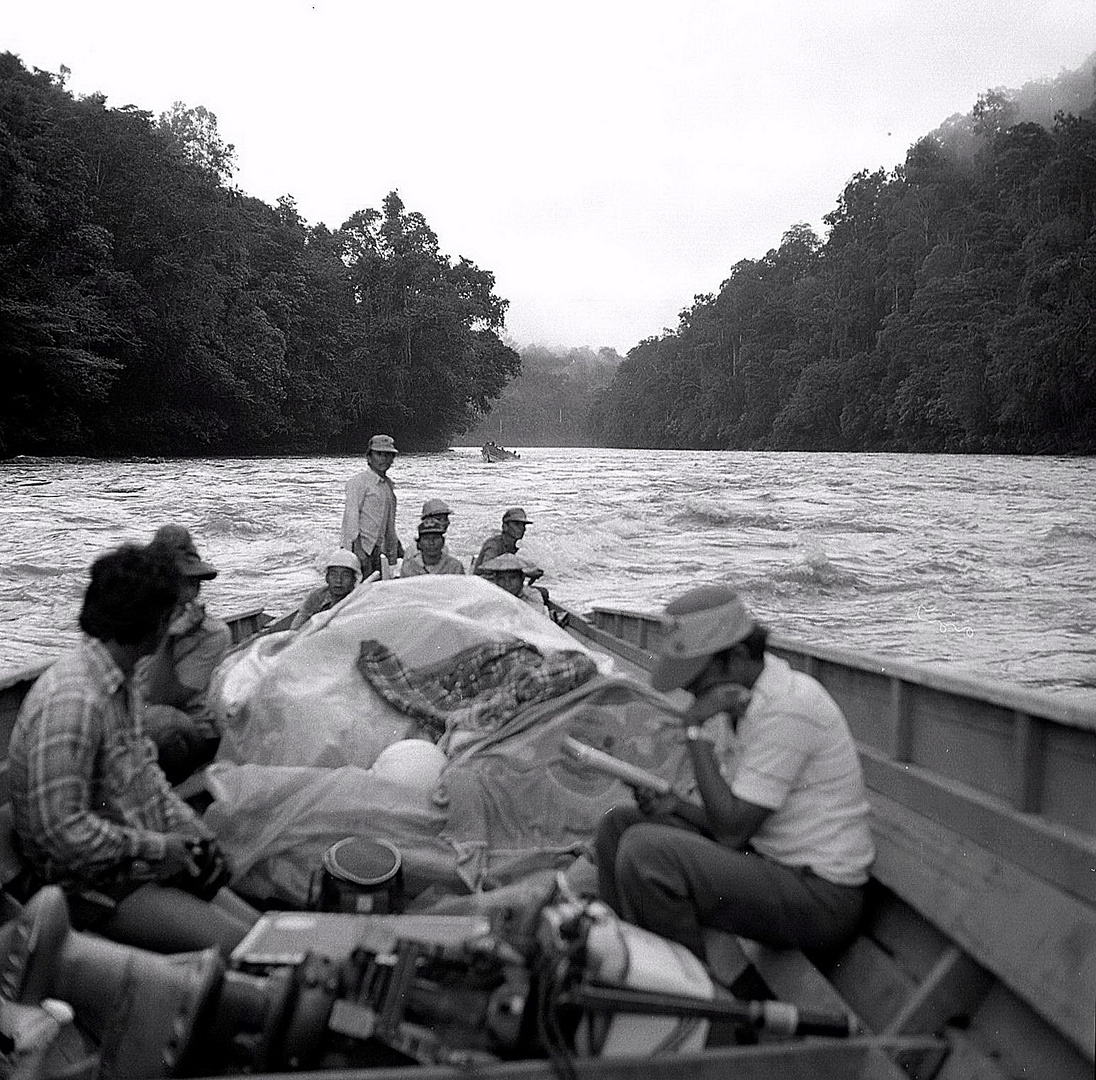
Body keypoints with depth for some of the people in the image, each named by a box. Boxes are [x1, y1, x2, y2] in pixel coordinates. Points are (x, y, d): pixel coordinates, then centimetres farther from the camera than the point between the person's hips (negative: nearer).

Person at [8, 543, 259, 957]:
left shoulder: (119, 682, 8)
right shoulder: (72, 700, -25)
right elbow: (59, 828, -27)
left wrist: (187, 826, 3)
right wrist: (155, 847, -17)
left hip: (149, 859, 9)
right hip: (91, 884, -9)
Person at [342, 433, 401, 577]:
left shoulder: (388, 484, 17)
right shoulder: (358, 481, -7)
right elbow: (351, 515, -14)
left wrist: (397, 546, 25)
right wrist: (358, 549, -22)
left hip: (376, 548, 8)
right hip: (360, 545, -8)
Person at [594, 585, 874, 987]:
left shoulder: (788, 705, -22)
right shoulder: (740, 700, 7)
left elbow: (732, 830, -23)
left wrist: (696, 730, -20)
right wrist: (678, 806, -5)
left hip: (819, 897, -10)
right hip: (769, 859, 10)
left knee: (645, 850, -26)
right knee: (618, 824, 7)